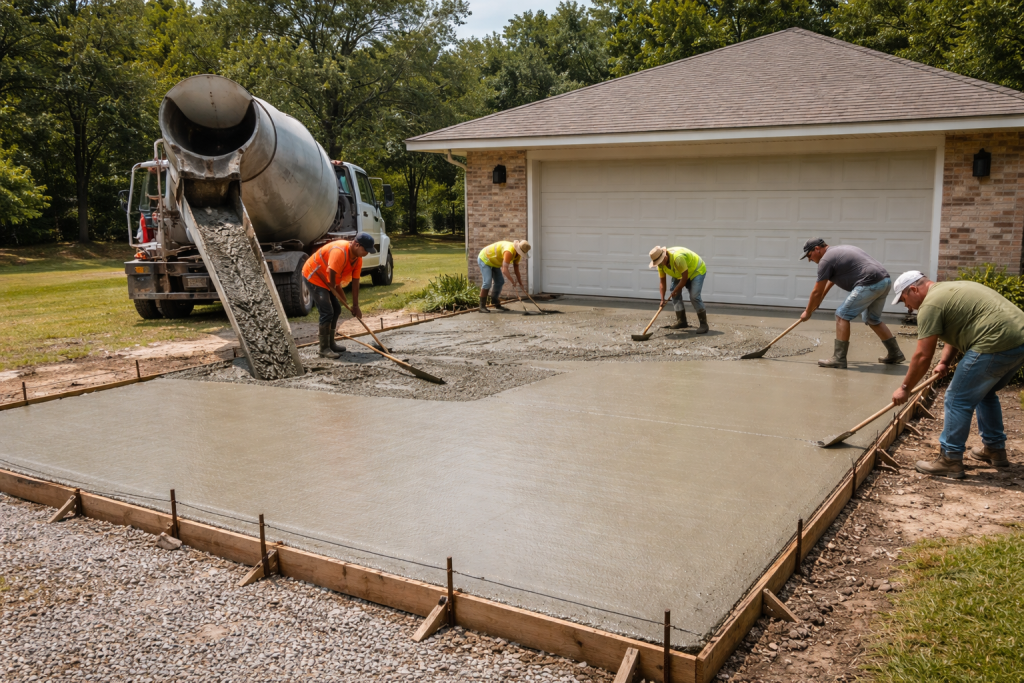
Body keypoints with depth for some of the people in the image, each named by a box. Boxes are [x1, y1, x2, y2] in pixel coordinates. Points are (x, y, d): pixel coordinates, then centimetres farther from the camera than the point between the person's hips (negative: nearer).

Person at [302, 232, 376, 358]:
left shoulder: (358, 259, -5)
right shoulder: (340, 252, -32)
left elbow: (355, 283, 0)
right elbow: (332, 278, -30)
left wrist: (355, 306, 0)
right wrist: (345, 301, -17)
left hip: (326, 280, 9)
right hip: (313, 276, -9)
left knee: (336, 310, 11)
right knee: (327, 312, -14)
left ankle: (330, 343, 23)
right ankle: (324, 348, -7)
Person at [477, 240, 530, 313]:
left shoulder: (518, 253, -7)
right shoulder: (509, 252, -38)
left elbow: (516, 269, 0)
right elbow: (504, 270, -42)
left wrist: (521, 284, -3)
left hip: (493, 261, 10)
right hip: (484, 259, -10)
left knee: (500, 282, 7)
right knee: (488, 282, -19)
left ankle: (495, 303, 19)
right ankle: (482, 306, -13)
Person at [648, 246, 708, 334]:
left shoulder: (678, 257, -38)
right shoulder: (660, 263, -13)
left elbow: (685, 277, -30)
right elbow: (662, 281, -6)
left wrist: (676, 290, -20)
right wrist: (662, 299, -12)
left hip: (696, 271, -8)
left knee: (694, 296, -19)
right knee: (675, 295, -3)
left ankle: (703, 324, -13)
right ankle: (681, 321, 8)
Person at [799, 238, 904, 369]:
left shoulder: (826, 260, -3)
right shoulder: (840, 249, 25)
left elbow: (817, 292, 1)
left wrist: (807, 312, 14)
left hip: (870, 284, -10)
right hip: (885, 280, 10)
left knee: (842, 315, -3)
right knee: (872, 319, 25)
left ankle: (839, 359, -3)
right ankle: (895, 354, 32)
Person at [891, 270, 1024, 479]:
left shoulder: (931, 304, -7)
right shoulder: (950, 289, 25)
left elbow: (923, 356, -8)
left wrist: (905, 388, 1)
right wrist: (944, 362, 17)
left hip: (996, 345, -11)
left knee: (958, 399, -1)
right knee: (985, 393, 27)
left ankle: (950, 460, 3)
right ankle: (995, 449, 36)